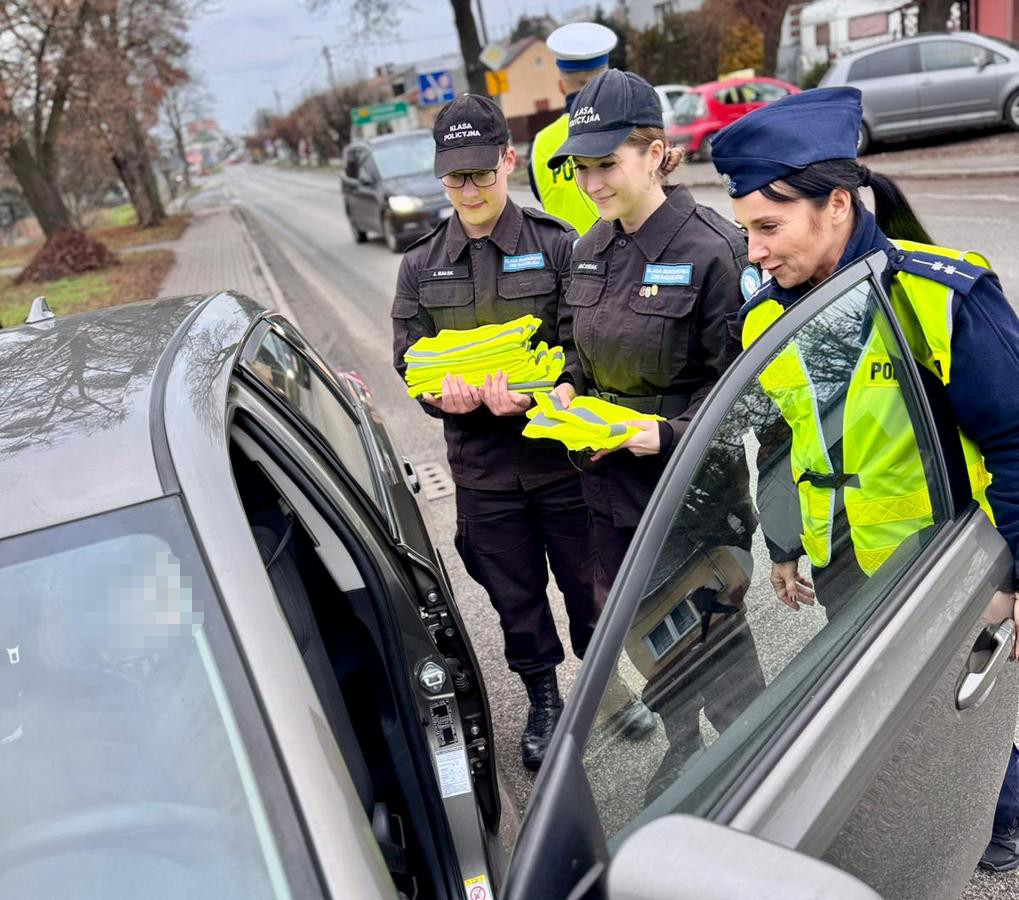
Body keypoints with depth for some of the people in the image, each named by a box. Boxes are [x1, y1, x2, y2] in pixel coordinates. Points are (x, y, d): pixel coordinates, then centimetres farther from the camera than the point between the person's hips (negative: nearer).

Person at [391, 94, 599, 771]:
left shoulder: (556, 246, -6)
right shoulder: (421, 265, 5)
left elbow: (583, 347, -10)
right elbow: (410, 359, 4)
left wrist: (529, 387, -29)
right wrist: (445, 390, -19)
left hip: (562, 455, -2)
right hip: (481, 467, 3)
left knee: (588, 582, 12)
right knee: (515, 595, 16)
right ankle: (543, 701, 38)